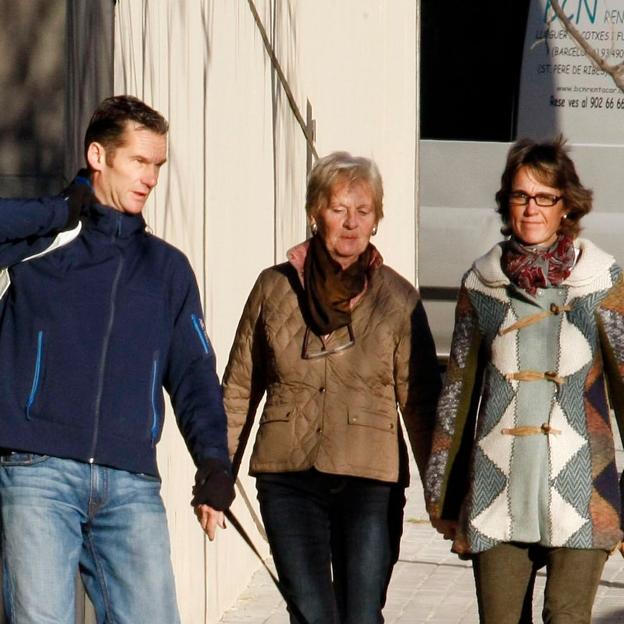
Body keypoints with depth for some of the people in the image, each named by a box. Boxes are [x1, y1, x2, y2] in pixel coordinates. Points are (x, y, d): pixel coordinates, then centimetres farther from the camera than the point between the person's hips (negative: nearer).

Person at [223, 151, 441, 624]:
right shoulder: (276, 288, 5)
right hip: (289, 482, 1)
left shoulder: (397, 300, 1)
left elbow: (420, 402, 3)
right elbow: (239, 389, 11)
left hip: (370, 482, -1)